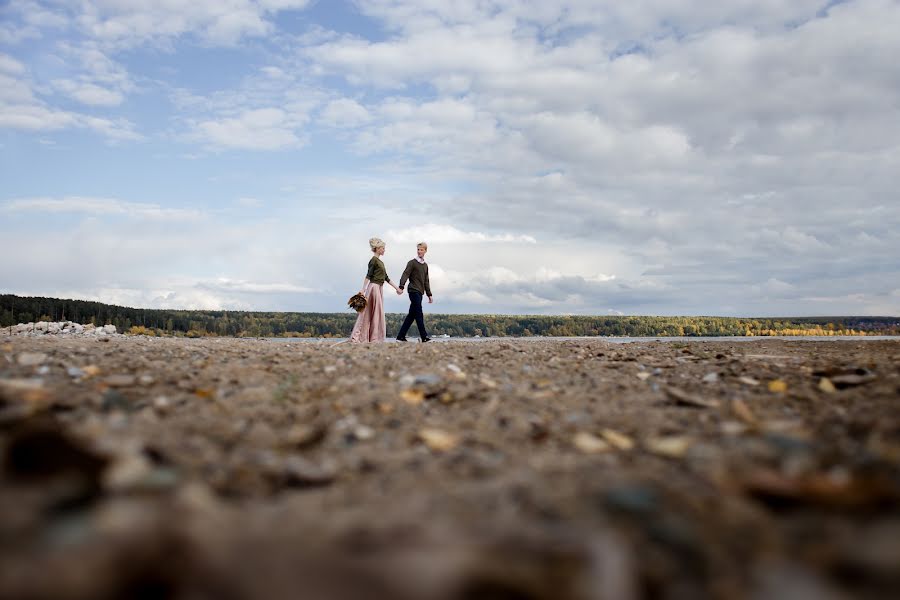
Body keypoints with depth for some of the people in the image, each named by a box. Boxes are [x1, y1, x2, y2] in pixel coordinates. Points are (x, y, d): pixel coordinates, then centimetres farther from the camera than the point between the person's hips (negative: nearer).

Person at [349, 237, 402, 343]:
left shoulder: (380, 262, 18)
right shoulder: (373, 260, -9)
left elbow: (386, 277, 22)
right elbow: (368, 275, -18)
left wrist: (396, 287, 23)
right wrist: (363, 289, -25)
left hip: (378, 288, 9)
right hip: (374, 287, -9)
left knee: (369, 314, 7)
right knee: (376, 313, -8)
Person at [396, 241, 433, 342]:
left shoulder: (425, 265, 20)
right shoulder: (412, 263, -1)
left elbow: (426, 281, 24)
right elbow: (405, 275, -11)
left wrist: (429, 294, 22)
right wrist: (401, 287, -26)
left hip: (420, 292, 7)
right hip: (414, 291, -7)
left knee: (411, 315, 6)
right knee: (419, 314, -11)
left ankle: (401, 336, 10)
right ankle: (424, 337, -12)